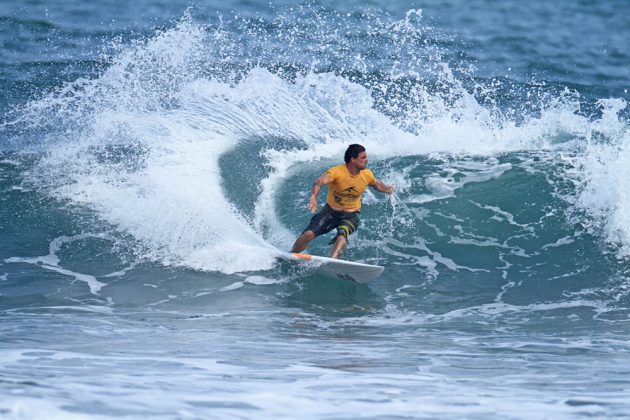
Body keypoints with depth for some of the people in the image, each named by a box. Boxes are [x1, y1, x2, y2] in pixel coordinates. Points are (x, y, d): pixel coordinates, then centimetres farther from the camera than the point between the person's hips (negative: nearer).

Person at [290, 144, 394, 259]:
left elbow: (377, 184, 19)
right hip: (331, 211, -1)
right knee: (308, 234, -13)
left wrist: (387, 189, 4)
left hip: (350, 215, 1)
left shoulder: (367, 175, -9)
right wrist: (313, 196, -62)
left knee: (342, 236, -31)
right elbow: (319, 181, -46)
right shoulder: (337, 172, -24)